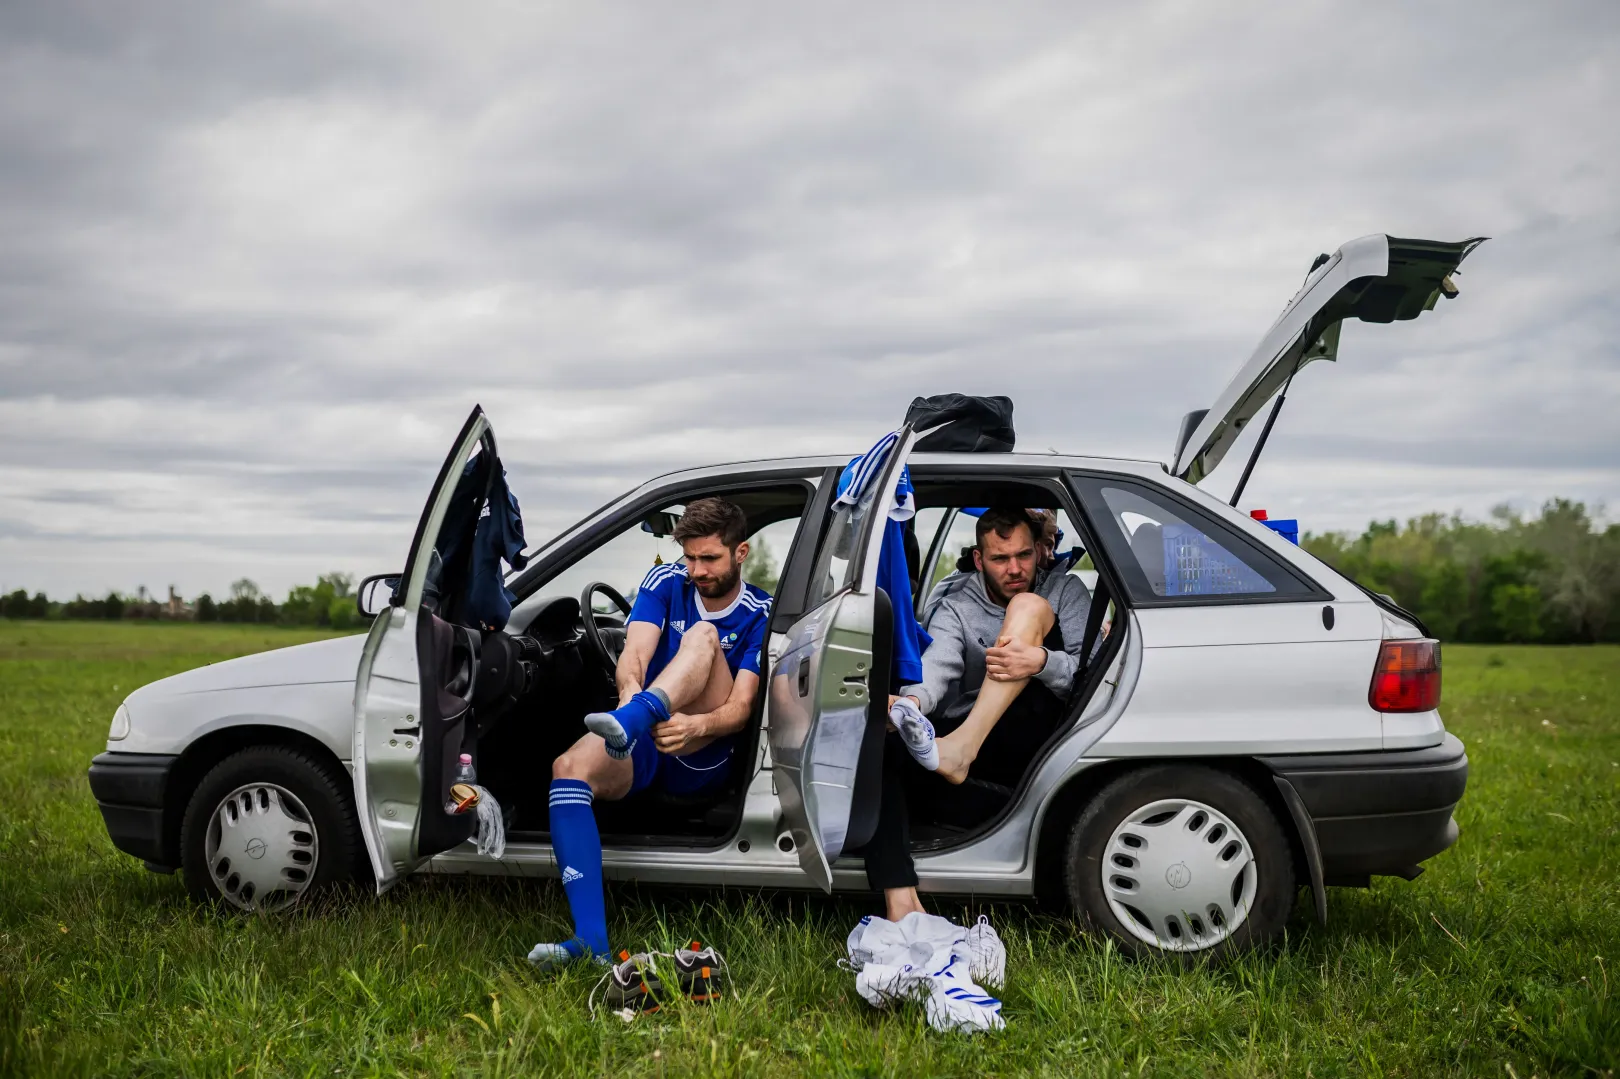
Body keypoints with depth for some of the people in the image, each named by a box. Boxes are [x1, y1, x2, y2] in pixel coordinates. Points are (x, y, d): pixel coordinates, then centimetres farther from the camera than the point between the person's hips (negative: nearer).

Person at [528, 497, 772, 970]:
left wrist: (695, 726, -35)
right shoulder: (665, 582, 6)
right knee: (569, 768, -31)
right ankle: (591, 940, -40)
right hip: (644, 749, 3)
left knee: (703, 636, -25)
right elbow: (634, 654, -11)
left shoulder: (760, 614, -2)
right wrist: (631, 692, -36)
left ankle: (627, 724, -55)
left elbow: (740, 707, -12)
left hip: (702, 757, -3)